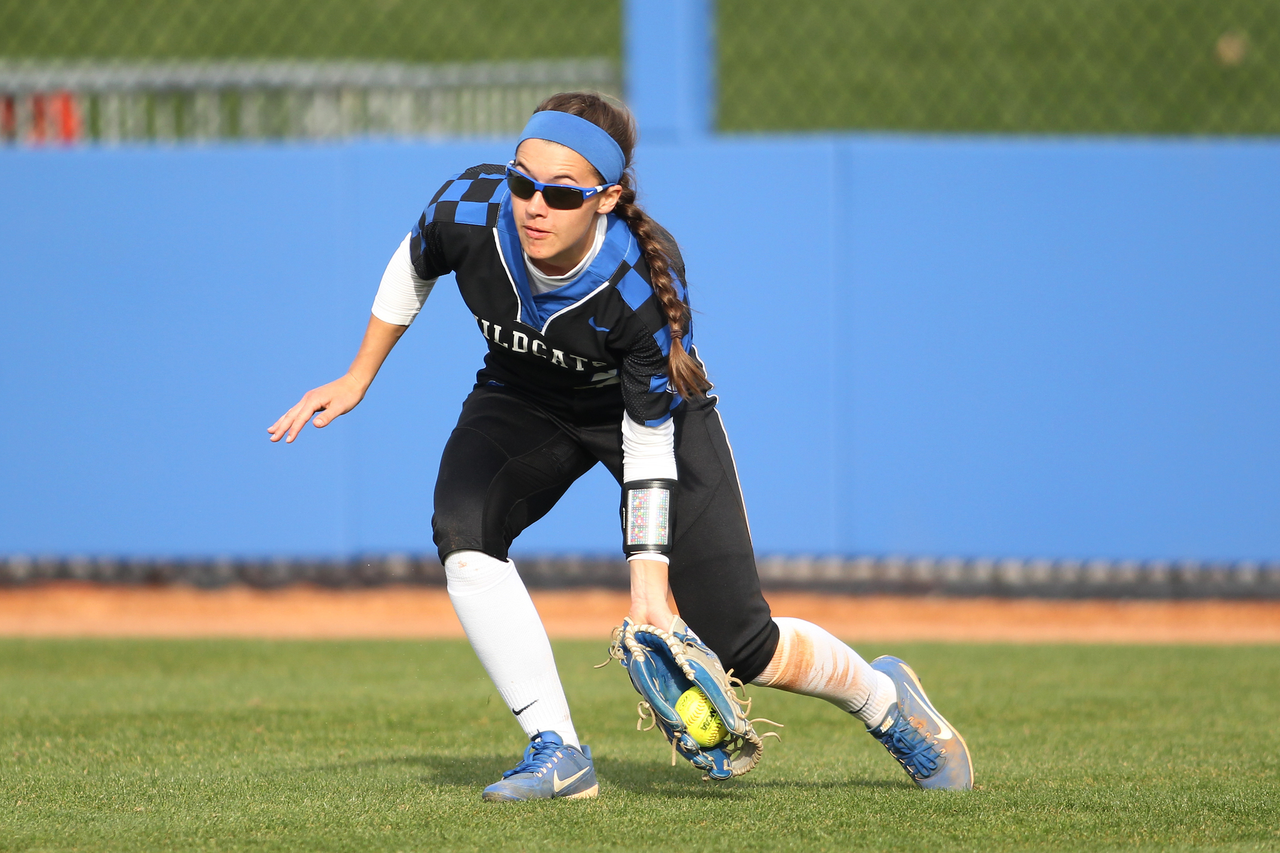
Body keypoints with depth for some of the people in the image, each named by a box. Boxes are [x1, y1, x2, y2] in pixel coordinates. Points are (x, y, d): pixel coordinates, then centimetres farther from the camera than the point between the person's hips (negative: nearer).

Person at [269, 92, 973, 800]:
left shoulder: (647, 284, -37)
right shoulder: (466, 212, -30)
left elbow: (651, 441, -27)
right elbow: (414, 265, -4)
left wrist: (648, 581, -31)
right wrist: (358, 379, 3)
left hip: (655, 405, -3)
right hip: (524, 398, 3)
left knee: (739, 643, -7)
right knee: (463, 528, -28)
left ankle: (882, 695, 25)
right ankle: (557, 753, -20)